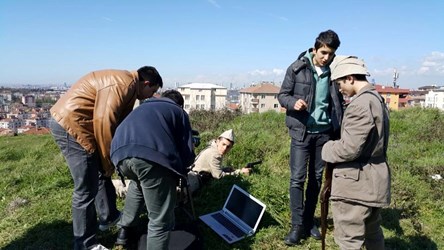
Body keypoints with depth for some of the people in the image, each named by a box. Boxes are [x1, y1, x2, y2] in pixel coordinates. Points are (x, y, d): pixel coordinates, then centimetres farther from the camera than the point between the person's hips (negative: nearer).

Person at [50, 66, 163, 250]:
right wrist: (108, 162, -12)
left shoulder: (127, 85, 14)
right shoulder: (123, 84, -19)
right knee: (86, 189, -4)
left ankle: (108, 218, 37)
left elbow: (118, 122, 16)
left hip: (71, 122, 11)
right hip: (70, 124, -11)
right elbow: (104, 122, -24)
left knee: (100, 174, 20)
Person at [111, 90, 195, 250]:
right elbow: (188, 155, 17)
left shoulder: (143, 107, 39)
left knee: (138, 183, 38)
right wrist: (177, 170, 39)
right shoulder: (179, 112, 25)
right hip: (152, 155, -6)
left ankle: (124, 231, 48)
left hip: (120, 154, 6)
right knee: (161, 220, 7)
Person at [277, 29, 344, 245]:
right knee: (297, 178, -3)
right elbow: (282, 95, -1)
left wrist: (338, 129, -2)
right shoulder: (297, 68, -4)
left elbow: (339, 102, 10)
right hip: (302, 131, -3)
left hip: (324, 132, 3)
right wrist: (293, 102, -23)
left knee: (317, 178, 11)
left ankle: (309, 221, 26)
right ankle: (297, 225, 10)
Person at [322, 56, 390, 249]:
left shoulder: (360, 104, -21)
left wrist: (328, 149, -5)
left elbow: (349, 148, -25)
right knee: (372, 231, 26)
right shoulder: (377, 99, 11)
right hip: (373, 179, 10)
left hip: (356, 182, -10)